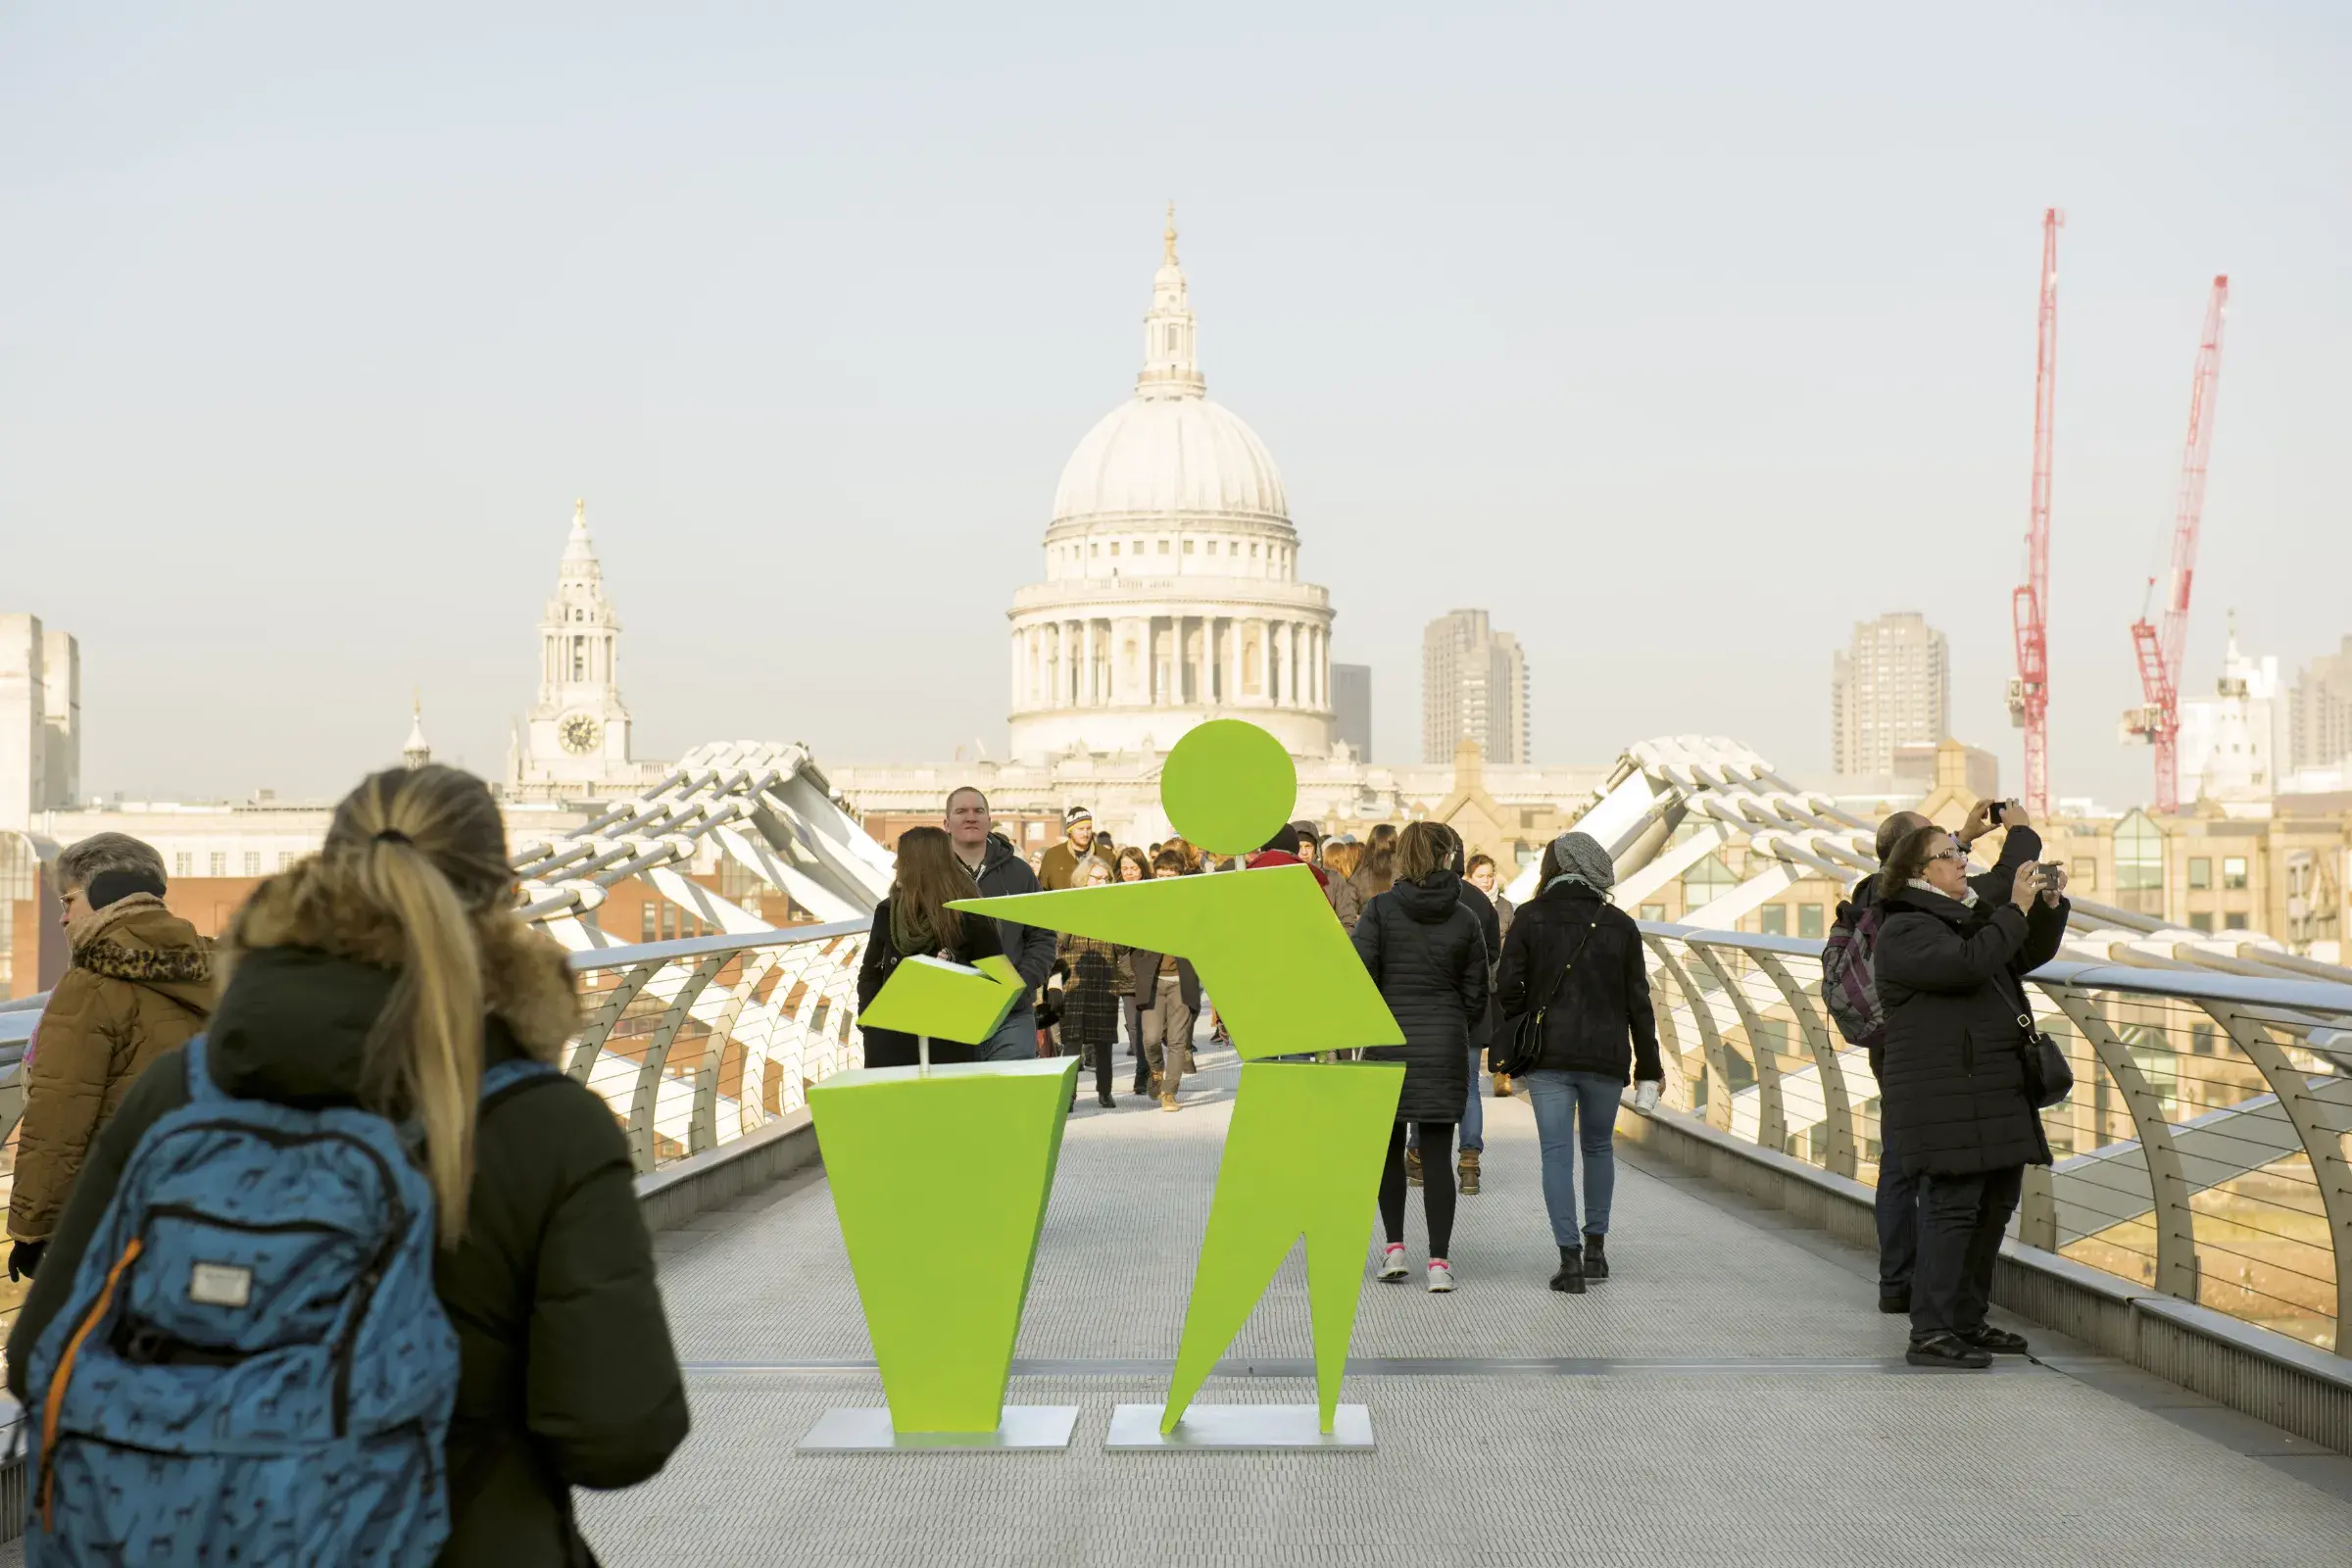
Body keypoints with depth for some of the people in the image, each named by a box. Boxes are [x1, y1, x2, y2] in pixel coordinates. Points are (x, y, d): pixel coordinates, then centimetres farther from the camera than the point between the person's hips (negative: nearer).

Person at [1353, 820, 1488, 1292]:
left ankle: (1394, 1248, 13)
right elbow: (1476, 994, 6)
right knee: (1437, 1154, 2)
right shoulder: (1464, 918, 1)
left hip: (1389, 1043, -1)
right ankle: (1439, 1260, -3)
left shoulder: (1381, 908, -6)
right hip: (1444, 1047, 1)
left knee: (1388, 1145, 16)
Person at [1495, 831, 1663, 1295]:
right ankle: (1595, 1246, 23)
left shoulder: (1530, 919, -1)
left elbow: (1507, 986, -5)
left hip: (1547, 1055, -2)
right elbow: (1638, 1001, 5)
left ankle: (1569, 1254, -7)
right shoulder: (1620, 925, 4)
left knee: (1557, 1152, 1)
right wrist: (1649, 1068, 9)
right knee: (1599, 1148, 18)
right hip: (1606, 1056, 2)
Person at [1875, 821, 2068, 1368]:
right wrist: (2016, 909, -19)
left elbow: (2028, 956, 27)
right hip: (1944, 1092, -10)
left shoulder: (1969, 916, 21)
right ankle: (1930, 1334, -11)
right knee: (1953, 1204, -12)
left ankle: (1967, 1321, 23)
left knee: (1996, 1201, 13)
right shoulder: (1905, 929, -10)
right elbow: (1965, 964, -26)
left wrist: (2050, 907, 10)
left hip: (1994, 1089, 10)